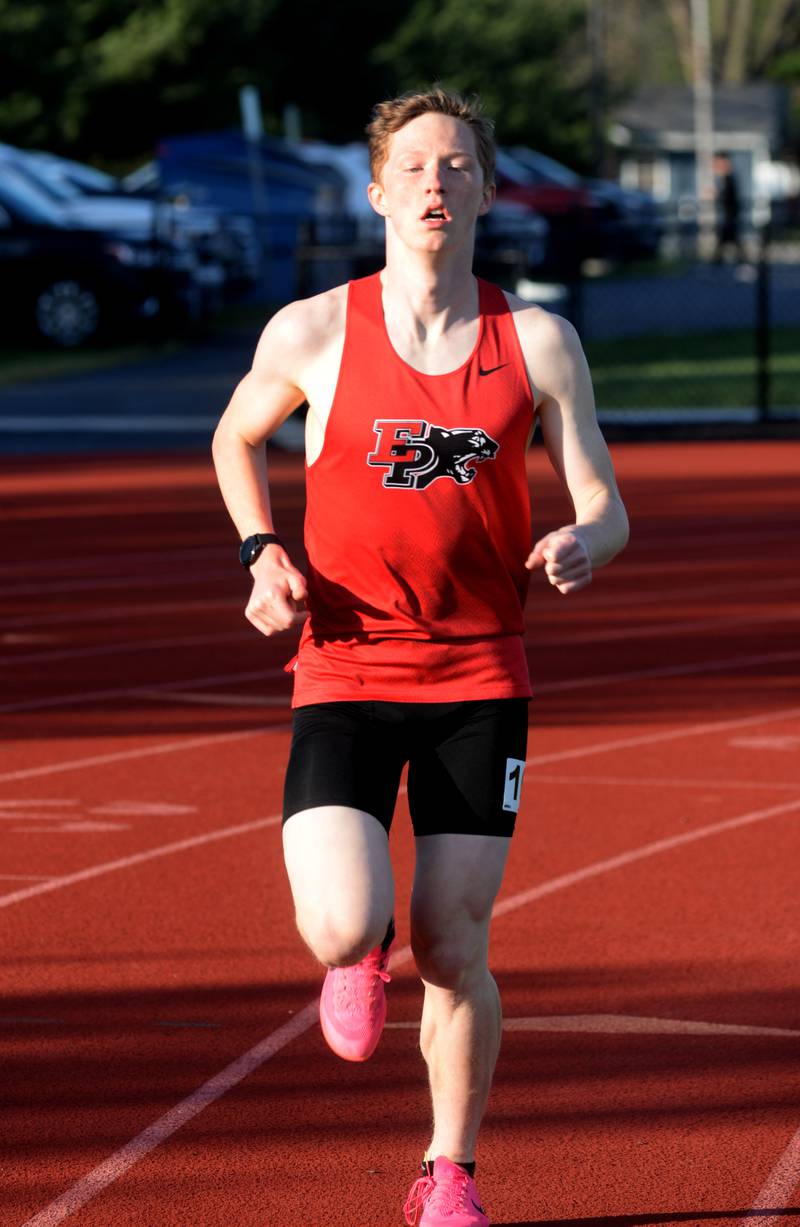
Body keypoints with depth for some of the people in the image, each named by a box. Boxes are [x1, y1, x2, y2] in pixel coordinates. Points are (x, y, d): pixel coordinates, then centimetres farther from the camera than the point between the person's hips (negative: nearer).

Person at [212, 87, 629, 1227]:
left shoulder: (539, 342, -2)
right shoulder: (312, 333, -4)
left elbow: (607, 512, 2)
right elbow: (238, 436, 17)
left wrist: (579, 549, -21)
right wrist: (261, 553, 1)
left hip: (480, 680, 1)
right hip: (345, 672, -1)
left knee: (456, 947, 0)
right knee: (342, 930, -17)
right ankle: (366, 952, 22)